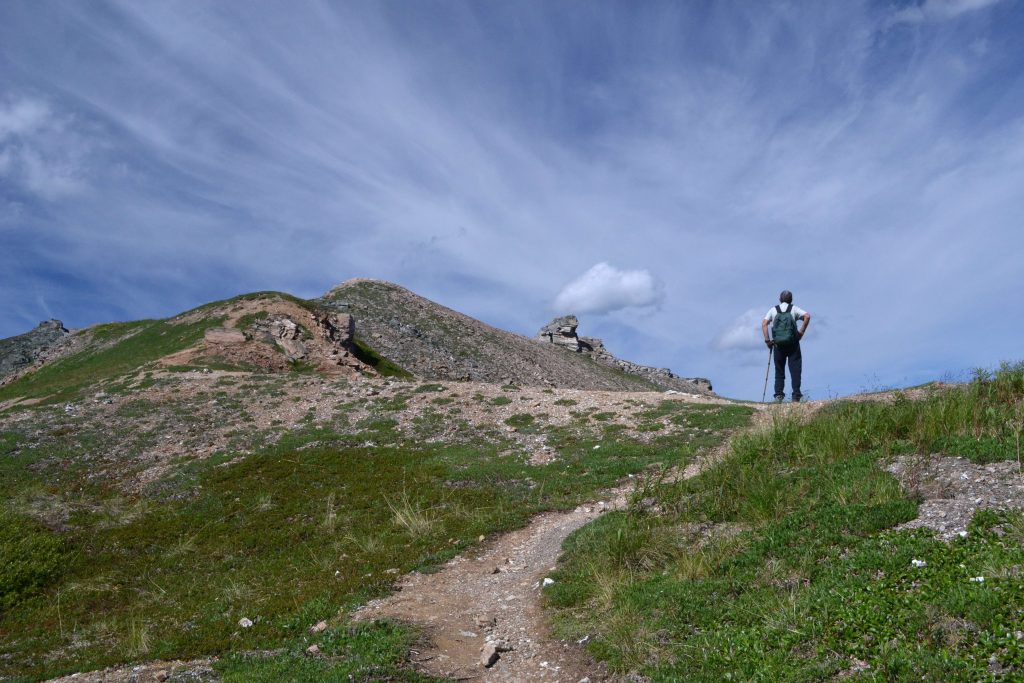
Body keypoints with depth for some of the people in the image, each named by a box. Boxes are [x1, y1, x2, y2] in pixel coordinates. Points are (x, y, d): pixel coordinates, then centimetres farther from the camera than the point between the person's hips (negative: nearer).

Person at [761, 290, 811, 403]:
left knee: (779, 371, 8)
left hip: (778, 344, 1)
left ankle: (778, 394, -5)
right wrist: (802, 332, -4)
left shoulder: (773, 310, 11)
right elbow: (807, 316, -8)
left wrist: (767, 340, -1)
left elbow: (764, 323, -1)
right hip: (793, 343, -1)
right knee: (795, 369, 3)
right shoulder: (794, 309, 8)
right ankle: (796, 396, -3)